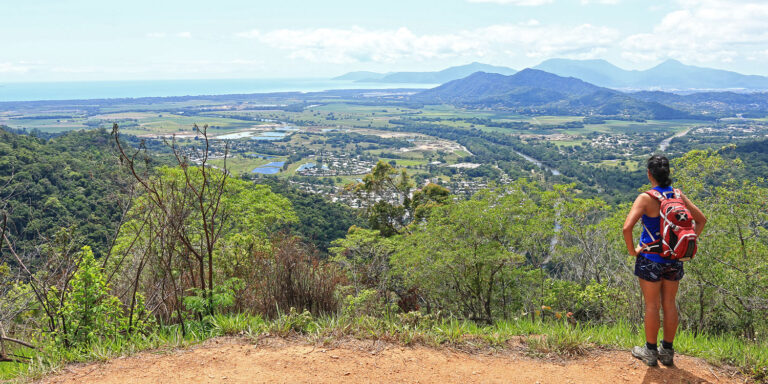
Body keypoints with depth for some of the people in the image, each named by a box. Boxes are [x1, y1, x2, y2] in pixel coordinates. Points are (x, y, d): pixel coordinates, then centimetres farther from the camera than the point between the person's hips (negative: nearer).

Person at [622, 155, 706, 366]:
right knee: (669, 304, 15)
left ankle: (650, 351, 19)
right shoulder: (677, 195, 0)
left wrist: (632, 250, -11)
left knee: (652, 305, 7)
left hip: (651, 259, -5)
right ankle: (667, 351, 26)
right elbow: (701, 219, 8)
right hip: (674, 259, 5)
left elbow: (627, 227, -26)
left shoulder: (646, 198, -16)